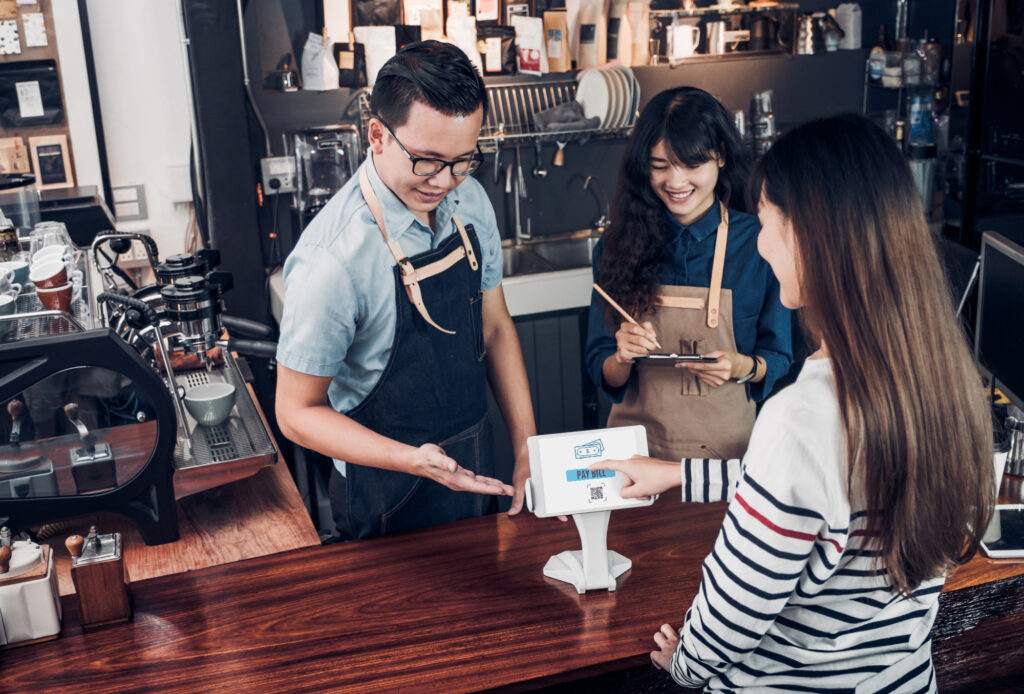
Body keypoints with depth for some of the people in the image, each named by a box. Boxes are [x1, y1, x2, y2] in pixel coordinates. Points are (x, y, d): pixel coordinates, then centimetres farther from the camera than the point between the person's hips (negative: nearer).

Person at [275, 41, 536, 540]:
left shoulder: (469, 201, -8)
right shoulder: (333, 260, -30)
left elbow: (494, 327, 2)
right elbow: (297, 412, -20)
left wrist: (529, 451, -3)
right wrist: (412, 461, -32)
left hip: (470, 471, 7)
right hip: (388, 499, -6)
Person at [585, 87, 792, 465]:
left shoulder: (758, 244, -2)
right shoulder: (618, 246, 2)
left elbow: (780, 360, 6)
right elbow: (603, 374, 5)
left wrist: (742, 367, -14)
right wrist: (622, 358, -15)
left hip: (726, 445, -1)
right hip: (638, 446, 1)